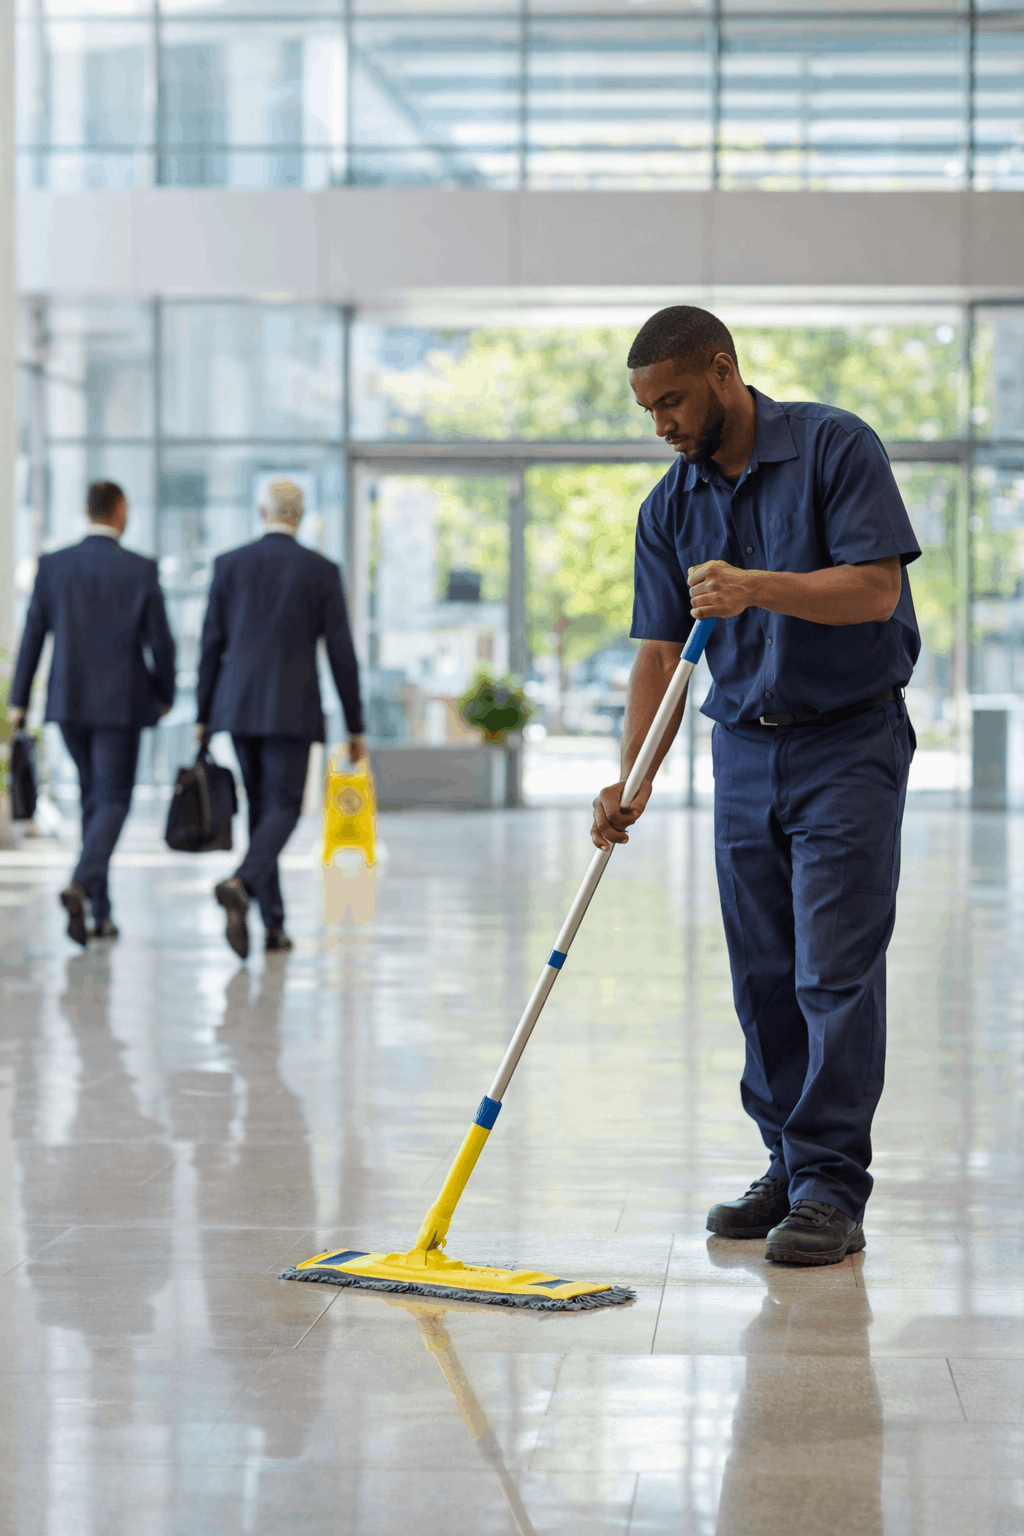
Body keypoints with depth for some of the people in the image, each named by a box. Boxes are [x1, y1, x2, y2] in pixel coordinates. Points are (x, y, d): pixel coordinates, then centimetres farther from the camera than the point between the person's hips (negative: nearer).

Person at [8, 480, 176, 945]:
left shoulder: (52, 566, 0)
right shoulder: (141, 570, -8)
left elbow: (32, 636, 1)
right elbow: (159, 641, -5)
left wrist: (18, 700, 7)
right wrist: (164, 694, 10)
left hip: (68, 699, 4)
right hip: (121, 702, -4)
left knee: (94, 797, 16)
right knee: (112, 802, 1)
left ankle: (100, 912, 17)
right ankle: (81, 884, -25)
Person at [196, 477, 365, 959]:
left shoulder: (229, 565, 4)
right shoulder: (322, 572, -2)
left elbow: (211, 644, 4)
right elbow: (340, 652, -2)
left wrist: (203, 715, 11)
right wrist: (355, 725, 4)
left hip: (238, 704, 3)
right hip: (292, 710, -3)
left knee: (260, 808, 13)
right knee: (283, 808, 0)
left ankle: (274, 923, 12)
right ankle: (240, 884, -28)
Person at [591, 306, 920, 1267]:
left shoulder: (834, 447, -9)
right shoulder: (669, 508, 6)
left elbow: (875, 587, -17)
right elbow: (660, 652, 3)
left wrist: (760, 587, -31)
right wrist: (632, 781, -9)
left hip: (850, 742, -5)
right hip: (744, 748, 6)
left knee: (835, 971, -9)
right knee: (763, 976, 7)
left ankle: (832, 1188, -7)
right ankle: (788, 1166, 17)